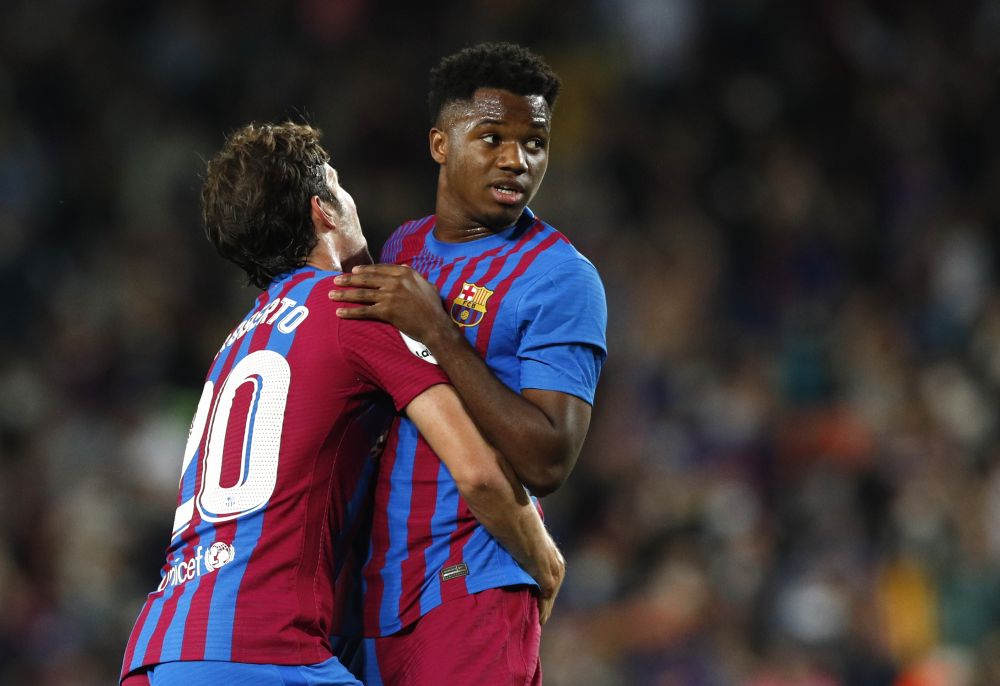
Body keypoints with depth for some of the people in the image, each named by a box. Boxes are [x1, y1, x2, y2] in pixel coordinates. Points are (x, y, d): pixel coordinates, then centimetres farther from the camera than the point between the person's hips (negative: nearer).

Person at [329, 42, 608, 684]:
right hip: (375, 594, 7)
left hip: (472, 597, -6)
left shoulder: (561, 279, -8)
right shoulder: (404, 248, 13)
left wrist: (436, 330, -19)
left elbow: (548, 462, -18)